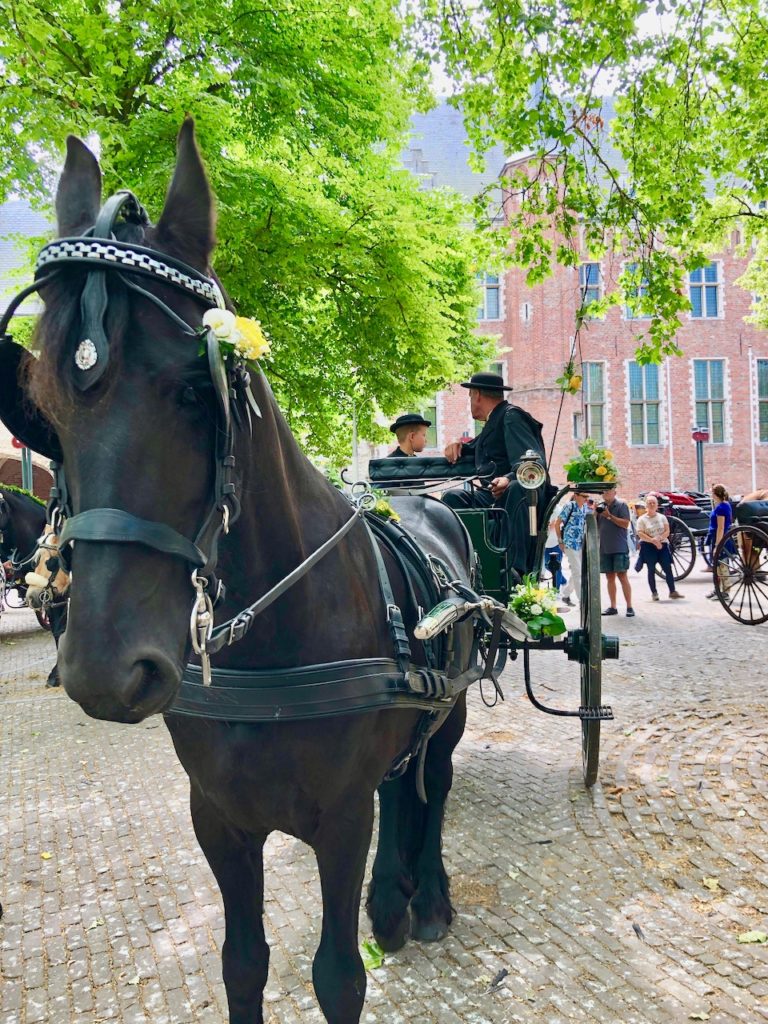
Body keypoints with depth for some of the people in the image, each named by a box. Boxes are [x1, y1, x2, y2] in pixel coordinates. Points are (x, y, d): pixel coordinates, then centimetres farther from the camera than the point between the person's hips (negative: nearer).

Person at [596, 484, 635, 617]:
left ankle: (629, 607, -4)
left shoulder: (621, 505, -2)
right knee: (610, 577, 8)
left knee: (622, 576, -7)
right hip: (604, 548, 5)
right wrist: (595, 513, -4)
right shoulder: (600, 506, 12)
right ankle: (613, 607, 13)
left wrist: (609, 516, -17)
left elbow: (625, 524, -12)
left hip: (619, 548, -5)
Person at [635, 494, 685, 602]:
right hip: (648, 547, -2)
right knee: (651, 570, 2)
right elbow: (640, 534, -10)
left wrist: (659, 538, -17)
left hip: (662, 545, 2)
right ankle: (654, 593, 9)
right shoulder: (642, 519, -1)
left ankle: (673, 591, 3)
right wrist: (653, 541, -21)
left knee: (668, 569, -2)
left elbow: (667, 531, 2)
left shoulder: (662, 517, 8)